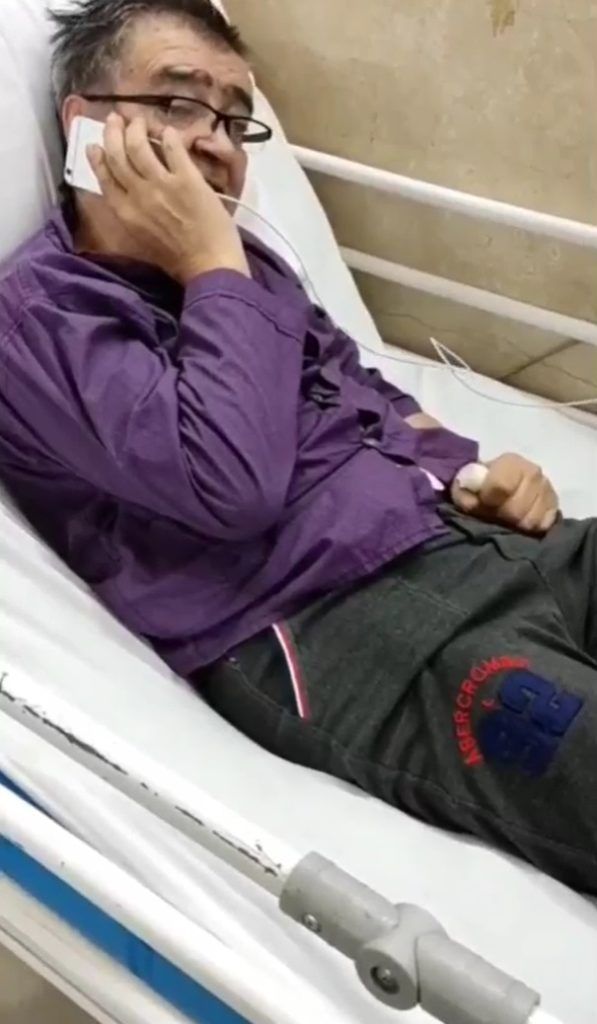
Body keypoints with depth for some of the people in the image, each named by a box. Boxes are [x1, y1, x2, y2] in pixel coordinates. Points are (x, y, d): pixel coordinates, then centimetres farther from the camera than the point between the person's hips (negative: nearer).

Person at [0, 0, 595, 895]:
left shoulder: (233, 259, 19)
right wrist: (215, 272, -8)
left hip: (476, 534, 8)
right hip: (335, 626, -8)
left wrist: (476, 469, 8)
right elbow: (234, 481, -19)